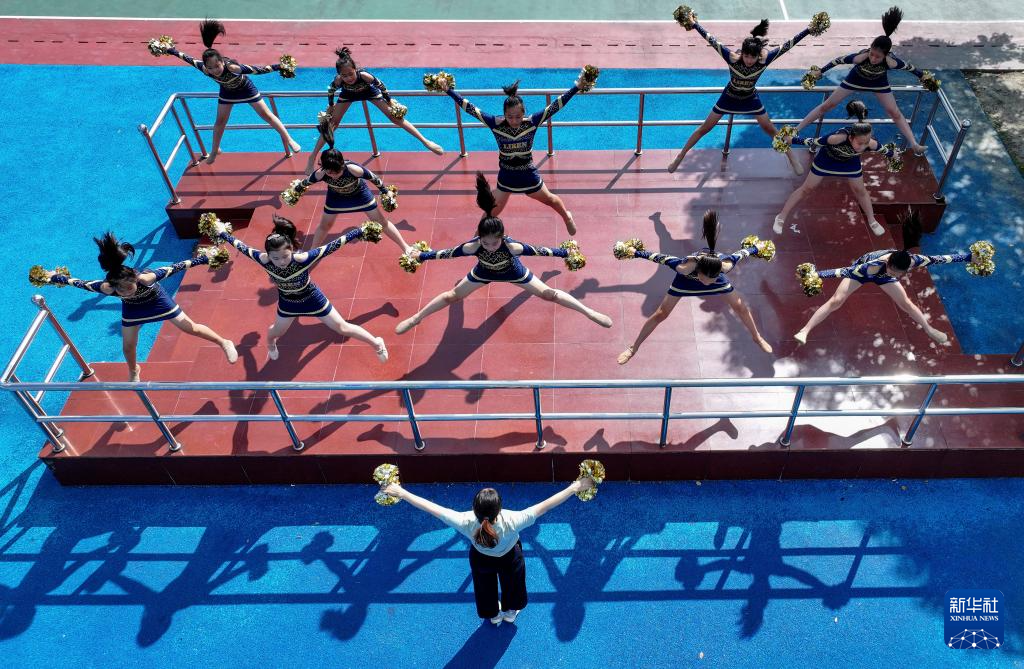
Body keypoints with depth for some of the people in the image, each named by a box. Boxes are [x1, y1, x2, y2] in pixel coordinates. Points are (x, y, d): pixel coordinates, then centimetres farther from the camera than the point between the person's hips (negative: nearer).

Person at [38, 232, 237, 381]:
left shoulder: (146, 278, -45)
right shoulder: (106, 288, -38)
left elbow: (172, 268, -36)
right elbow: (82, 283, -21)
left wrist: (199, 260, -34)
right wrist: (55, 277, -10)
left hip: (156, 300, -2)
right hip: (132, 308, 3)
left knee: (190, 328, 1)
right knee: (128, 348, 15)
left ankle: (224, 343, 24)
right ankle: (134, 372, 49)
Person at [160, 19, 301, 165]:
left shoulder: (231, 66, -45)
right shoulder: (204, 69, -33)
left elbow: (255, 69, -49)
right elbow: (190, 59, -13)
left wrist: (277, 67, -58)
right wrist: (173, 51, 0)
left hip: (245, 88, -4)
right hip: (227, 91, 4)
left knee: (266, 114, 1)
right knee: (220, 121, 12)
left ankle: (289, 139, 14)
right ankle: (214, 151, 32)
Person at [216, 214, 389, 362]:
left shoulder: (303, 258, -42)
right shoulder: (264, 260, -32)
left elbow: (332, 246, -39)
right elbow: (242, 247, -15)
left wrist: (359, 231, -40)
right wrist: (222, 234, -2)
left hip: (312, 300, -3)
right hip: (287, 303, 3)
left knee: (342, 328, 11)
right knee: (276, 332, 29)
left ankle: (377, 343, 35)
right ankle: (270, 345, 68)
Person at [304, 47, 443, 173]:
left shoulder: (364, 75, -43)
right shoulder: (338, 80, -38)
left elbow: (381, 86, -24)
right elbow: (331, 91, -14)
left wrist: (390, 102, -11)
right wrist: (330, 106, 1)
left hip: (368, 91, -1)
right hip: (348, 94, 1)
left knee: (396, 117, -6)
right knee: (331, 123, 1)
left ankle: (425, 141, -2)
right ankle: (313, 157, 11)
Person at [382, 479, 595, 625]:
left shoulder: (465, 523, -44)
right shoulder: (512, 522, -47)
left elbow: (430, 507, -36)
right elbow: (545, 506, -41)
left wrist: (400, 492, -26)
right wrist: (574, 488, -32)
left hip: (481, 560, 1)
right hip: (509, 558, -1)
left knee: (486, 586, 35)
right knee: (511, 583, 34)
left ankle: (493, 615, 65)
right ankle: (509, 612, 65)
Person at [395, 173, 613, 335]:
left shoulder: (512, 246, -41)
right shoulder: (473, 246, -37)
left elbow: (539, 250, -30)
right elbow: (448, 253, -24)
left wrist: (567, 252, -23)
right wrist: (420, 255, -16)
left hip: (512, 273, -1)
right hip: (484, 273, 1)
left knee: (548, 294, 1)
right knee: (452, 296, 10)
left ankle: (589, 312, 17)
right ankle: (416, 318, 30)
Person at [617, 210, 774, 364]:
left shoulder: (725, 265, -43)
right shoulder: (685, 268, -48)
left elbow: (739, 254, -21)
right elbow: (662, 258, -32)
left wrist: (755, 249, -1)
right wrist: (637, 253, -20)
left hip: (716, 275, 2)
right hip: (687, 279, -2)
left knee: (741, 307, 10)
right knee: (660, 314, 0)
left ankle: (757, 337, 41)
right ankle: (633, 347, 18)